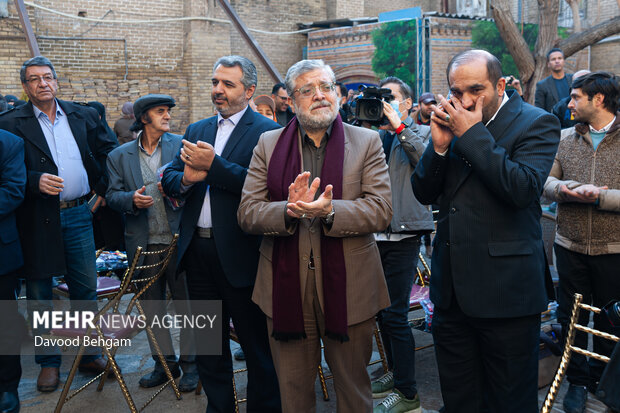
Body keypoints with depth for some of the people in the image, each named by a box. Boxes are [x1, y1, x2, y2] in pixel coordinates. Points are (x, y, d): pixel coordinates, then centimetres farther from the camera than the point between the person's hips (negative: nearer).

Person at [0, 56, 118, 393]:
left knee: (86, 288, 9)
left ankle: (89, 354, 25)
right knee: (39, 294, 8)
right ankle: (48, 362, 24)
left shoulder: (83, 115, 8)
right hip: (38, 219, -2)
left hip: (79, 214, 2)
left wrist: (103, 188, 2)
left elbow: (109, 150, 13)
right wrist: (35, 180, -21)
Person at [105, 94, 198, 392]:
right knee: (151, 303, 11)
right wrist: (131, 199, -14)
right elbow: (112, 196, 5)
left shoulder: (182, 146, 5)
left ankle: (189, 363, 15)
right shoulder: (119, 156, 9)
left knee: (185, 300, 3)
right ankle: (165, 362, 25)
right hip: (143, 242, 2)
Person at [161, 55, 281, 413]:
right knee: (207, 342, 19)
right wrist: (186, 178, -12)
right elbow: (169, 180, 10)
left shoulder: (266, 131, -8)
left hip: (240, 253, -6)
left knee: (256, 341, 7)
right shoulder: (197, 130, 13)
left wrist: (213, 165, -22)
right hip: (198, 250, 7)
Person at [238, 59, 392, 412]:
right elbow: (247, 213, -2)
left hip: (348, 288, -1)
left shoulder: (366, 142, 2)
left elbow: (381, 210, -8)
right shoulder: (269, 144, 5)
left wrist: (330, 212, -23)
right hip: (286, 289, 1)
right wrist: (289, 210, -21)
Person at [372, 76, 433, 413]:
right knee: (381, 310, 15)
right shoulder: (375, 136, 14)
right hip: (376, 232, 6)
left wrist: (399, 125, -18)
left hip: (403, 234, -6)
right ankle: (395, 372, 33)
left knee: (394, 314, -5)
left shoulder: (421, 134, 1)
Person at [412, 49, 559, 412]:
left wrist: (472, 134, -19)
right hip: (452, 288, 6)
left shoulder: (537, 123, -7)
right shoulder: (452, 122, 9)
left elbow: (523, 188, -23)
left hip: (506, 290, -5)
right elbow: (424, 193, 7)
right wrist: (439, 146, -10)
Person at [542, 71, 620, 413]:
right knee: (570, 317, 11)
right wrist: (566, 189, -18)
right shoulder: (568, 141, 6)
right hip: (570, 247, 3)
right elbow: (546, 181, 3)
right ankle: (578, 381, 29)